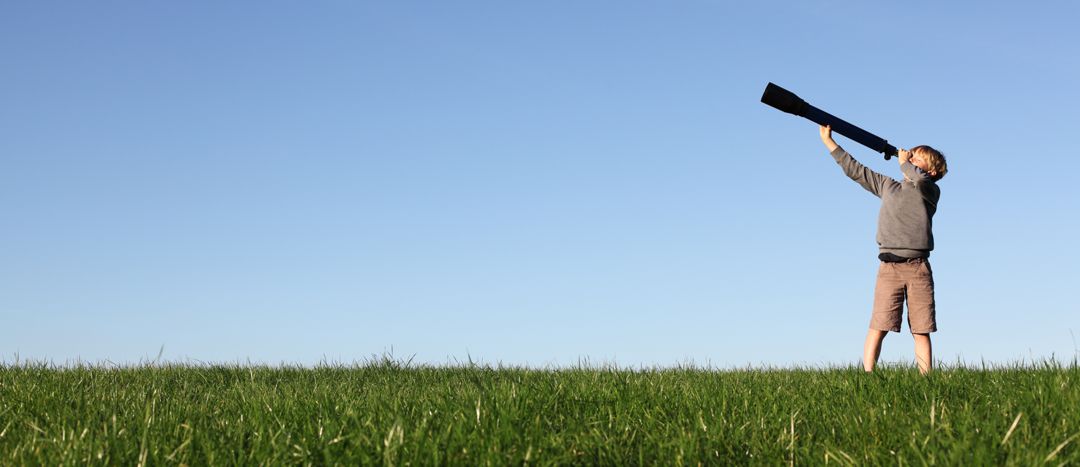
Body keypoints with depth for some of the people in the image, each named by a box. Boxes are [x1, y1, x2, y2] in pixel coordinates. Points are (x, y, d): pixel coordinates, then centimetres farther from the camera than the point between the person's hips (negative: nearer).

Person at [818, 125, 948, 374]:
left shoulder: (931, 191, 8)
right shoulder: (887, 186, 19)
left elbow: (918, 179, -16)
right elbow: (855, 170, 21)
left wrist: (904, 163, 5)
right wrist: (828, 140, 20)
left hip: (919, 267, -2)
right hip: (889, 267, 2)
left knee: (922, 331, -1)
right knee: (878, 327, -7)